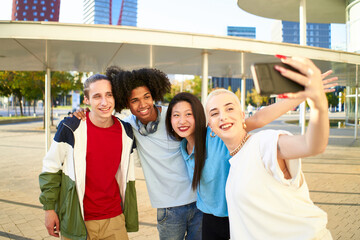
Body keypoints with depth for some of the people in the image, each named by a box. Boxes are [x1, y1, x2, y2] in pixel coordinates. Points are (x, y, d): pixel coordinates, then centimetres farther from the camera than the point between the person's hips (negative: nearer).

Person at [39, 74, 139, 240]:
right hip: (76, 222, -2)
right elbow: (50, 168, -2)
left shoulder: (127, 132, -2)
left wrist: (130, 215, 13)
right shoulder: (70, 128, -13)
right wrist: (49, 208, -2)